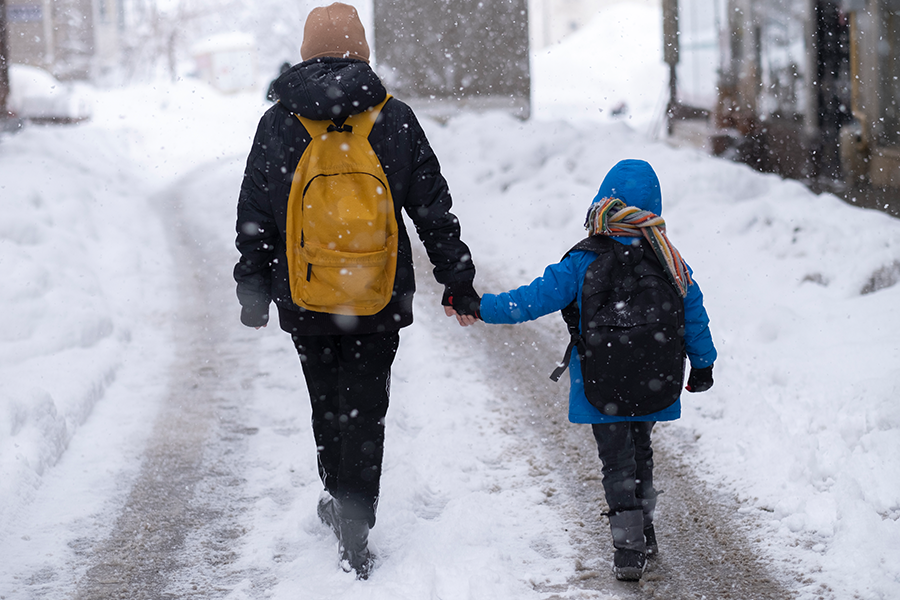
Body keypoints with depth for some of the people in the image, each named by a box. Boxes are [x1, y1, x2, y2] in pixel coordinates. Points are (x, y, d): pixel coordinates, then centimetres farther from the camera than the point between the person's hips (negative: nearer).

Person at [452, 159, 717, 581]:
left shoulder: (583, 263, -11)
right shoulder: (670, 263, 0)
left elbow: (535, 299, -10)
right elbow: (694, 315, 6)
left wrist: (483, 309, 0)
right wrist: (702, 365, 19)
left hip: (602, 388, -3)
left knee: (617, 460, 4)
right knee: (639, 450, 22)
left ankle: (628, 548, -3)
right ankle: (644, 534, 32)